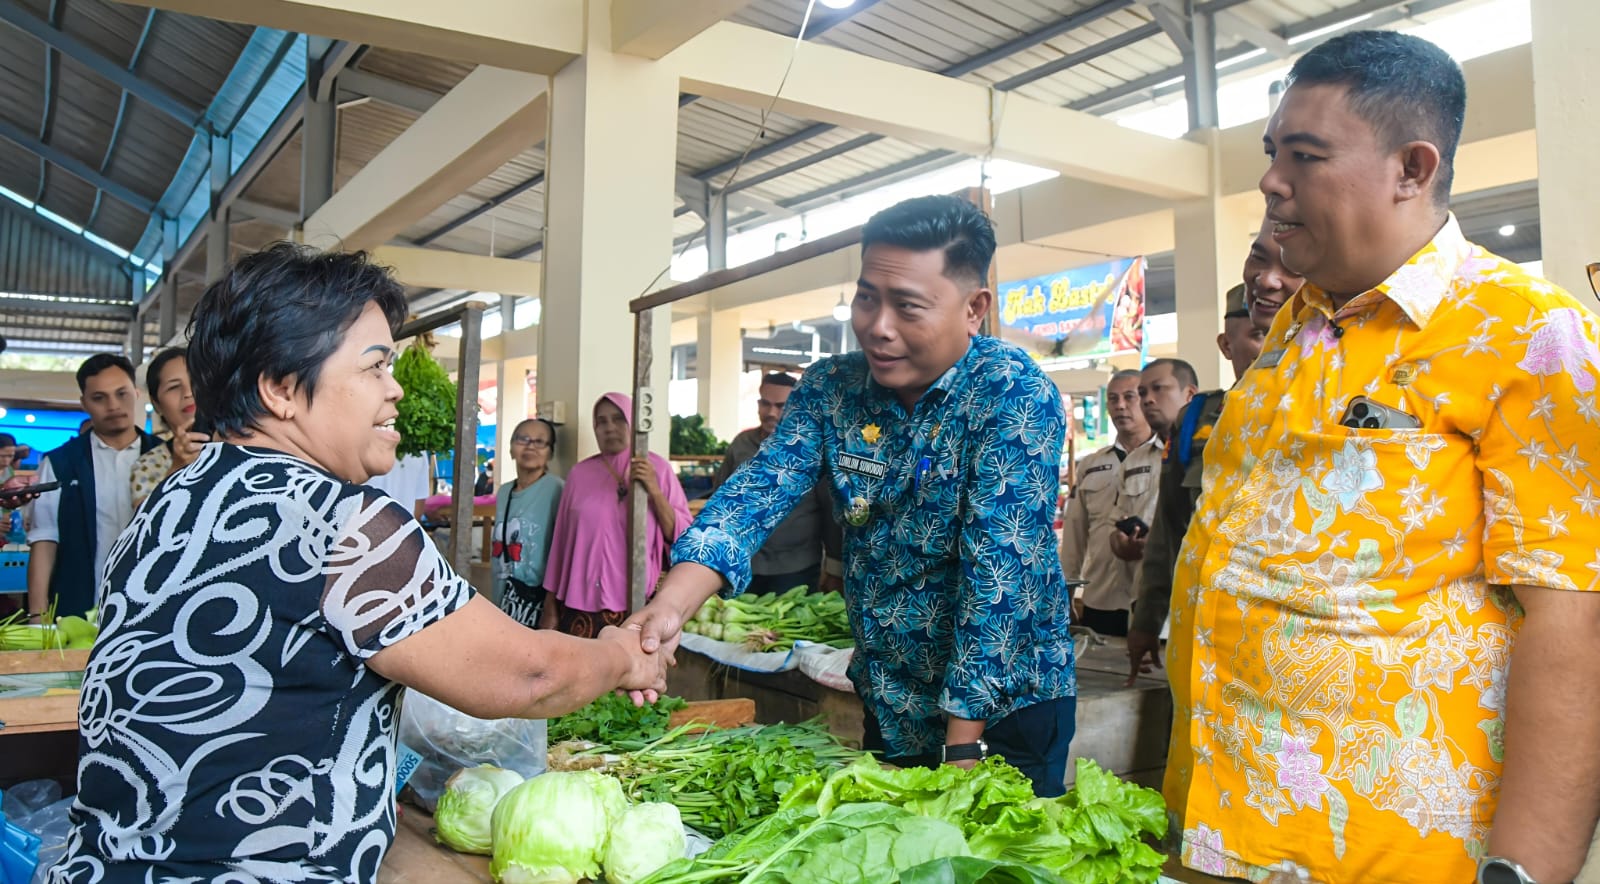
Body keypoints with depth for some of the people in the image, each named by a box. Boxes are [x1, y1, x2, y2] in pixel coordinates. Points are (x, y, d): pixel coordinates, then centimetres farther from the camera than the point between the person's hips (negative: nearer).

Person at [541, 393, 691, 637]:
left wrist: (654, 492, -14)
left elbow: (682, 537, -1)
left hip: (636, 605, -1)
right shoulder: (580, 473, 5)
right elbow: (562, 541, 8)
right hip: (581, 605, 1)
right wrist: (550, 608, 9)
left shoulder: (658, 469, 2)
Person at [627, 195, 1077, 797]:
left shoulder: (1015, 396, -20)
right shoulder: (829, 388, -5)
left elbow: (998, 567, -24)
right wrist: (669, 607, -33)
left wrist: (962, 749, -25)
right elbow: (757, 493, -15)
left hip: (1006, 706, -5)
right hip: (888, 703, 5)